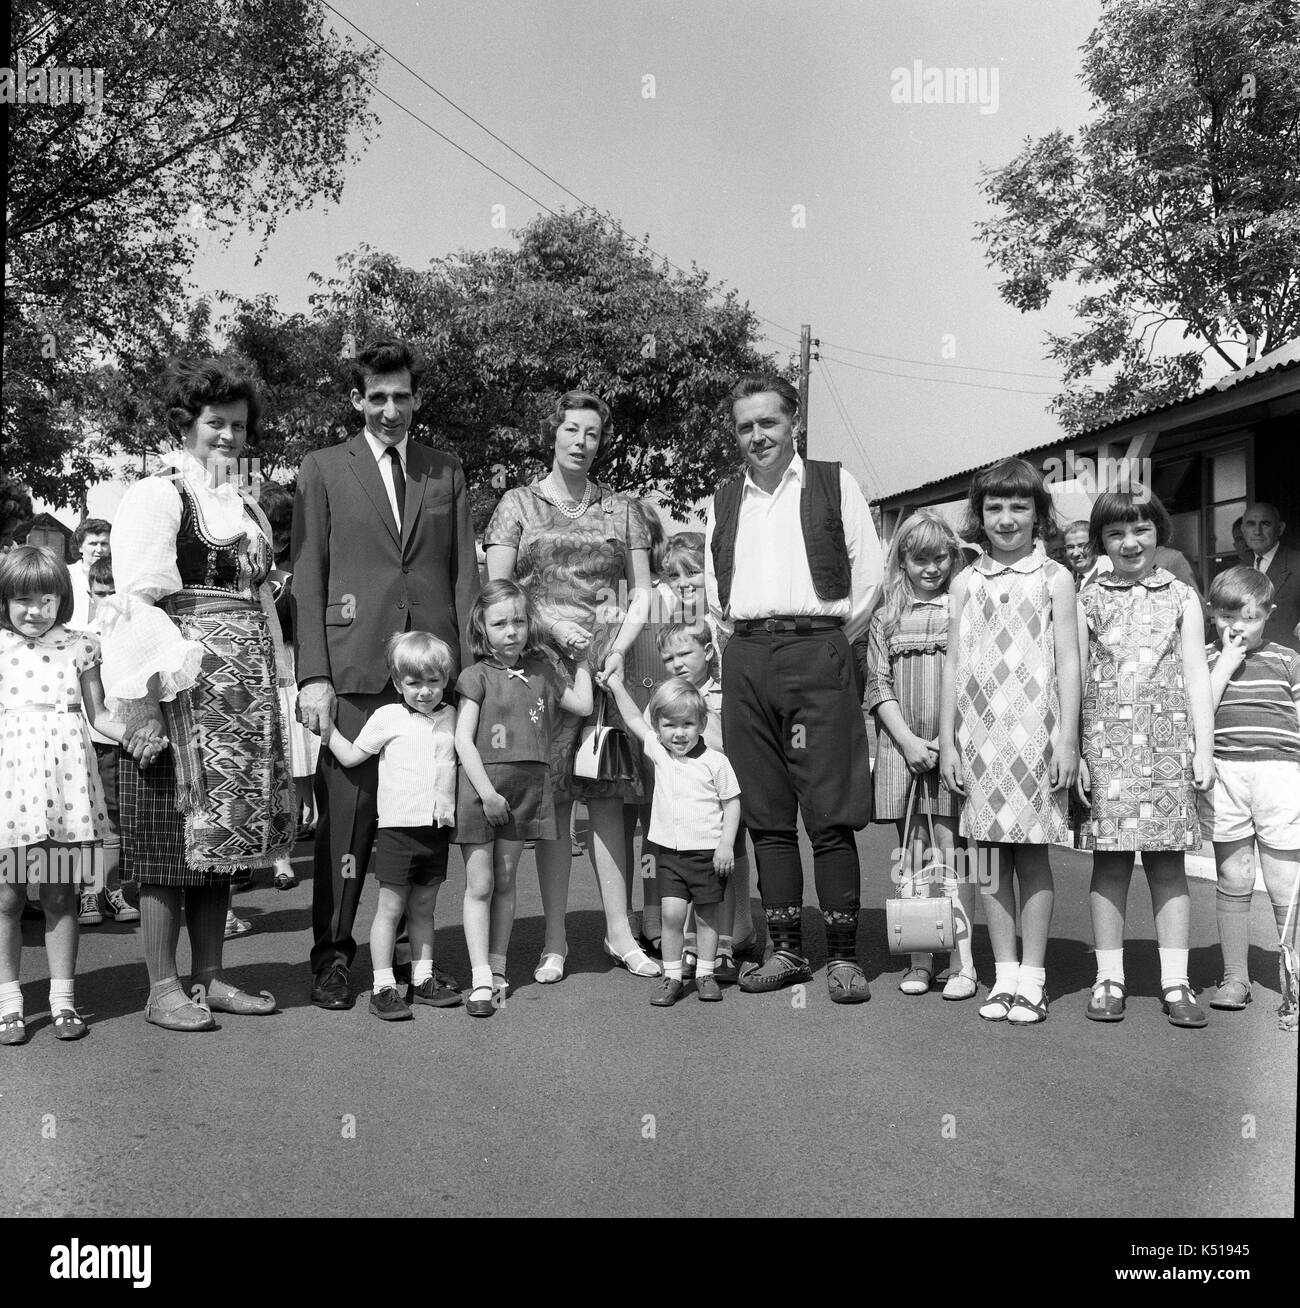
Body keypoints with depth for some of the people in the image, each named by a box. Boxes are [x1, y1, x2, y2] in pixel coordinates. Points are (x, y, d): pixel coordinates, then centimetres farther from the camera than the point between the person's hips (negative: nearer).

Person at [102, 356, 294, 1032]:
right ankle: (163, 990, 8)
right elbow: (137, 603, -10)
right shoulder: (156, 496, -3)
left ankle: (209, 977, 20)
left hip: (244, 696, 7)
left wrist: (273, 685, 14)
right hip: (182, 693, -7)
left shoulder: (247, 505, 19)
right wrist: (145, 704, -17)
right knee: (171, 845, -2)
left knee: (220, 838, 11)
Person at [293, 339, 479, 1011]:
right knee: (347, 814, -3)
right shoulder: (323, 469, 9)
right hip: (353, 669, -2)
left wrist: (466, 663, 3)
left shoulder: (446, 474, 16)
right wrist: (312, 674, -5)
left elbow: (464, 574, 14)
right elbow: (306, 577, 4)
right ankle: (332, 956, 10)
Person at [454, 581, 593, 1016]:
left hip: (526, 787, 4)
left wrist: (582, 661, 18)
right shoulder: (477, 676, -4)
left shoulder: (542, 670, 11)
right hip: (481, 787, -4)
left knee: (505, 882, 12)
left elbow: (582, 705, 14)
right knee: (479, 885, -1)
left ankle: (498, 968, 21)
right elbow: (463, 740, -9)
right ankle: (481, 979, 2)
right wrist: (487, 792, -16)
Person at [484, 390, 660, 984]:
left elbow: (641, 591, 11)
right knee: (551, 799, -3)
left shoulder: (621, 509, 14)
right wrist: (547, 622, -10)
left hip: (608, 662, 2)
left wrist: (621, 647, -5)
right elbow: (495, 589, 4)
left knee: (607, 796, 0)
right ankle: (554, 939, 4)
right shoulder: (518, 504, 9)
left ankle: (619, 932, 5)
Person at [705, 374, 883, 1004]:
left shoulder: (833, 484, 8)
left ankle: (843, 956, 0)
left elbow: (868, 574, 4)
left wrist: (831, 643, 3)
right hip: (745, 659, 4)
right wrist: (742, 642, 9)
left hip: (817, 652, -4)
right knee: (766, 815, 4)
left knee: (831, 815, -7)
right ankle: (786, 950, 13)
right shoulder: (724, 502, 19)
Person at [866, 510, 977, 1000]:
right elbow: (879, 687, 5)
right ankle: (919, 959, 15)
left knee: (952, 846, -2)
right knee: (910, 850, 7)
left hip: (953, 744, -3)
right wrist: (909, 741, -7)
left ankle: (963, 961, 5)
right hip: (902, 745, 3)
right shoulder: (886, 618, 9)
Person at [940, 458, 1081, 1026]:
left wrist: (1068, 737, -5)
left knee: (1032, 852, 1)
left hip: (1035, 733, -2)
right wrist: (947, 740, 5)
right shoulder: (965, 583, 10)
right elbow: (953, 664, 10)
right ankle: (1004, 976, 14)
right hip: (979, 733, 2)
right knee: (991, 856, 5)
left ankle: (1032, 978, 11)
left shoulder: (1054, 578, 4)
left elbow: (1068, 661, 1)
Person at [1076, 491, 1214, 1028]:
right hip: (1107, 741, 0)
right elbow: (1077, 678, 7)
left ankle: (1174, 981, 8)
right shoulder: (1089, 601, 9)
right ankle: (1109, 978, 8)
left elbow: (1196, 675, 8)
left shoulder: (1182, 597, 11)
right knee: (1110, 858, 0)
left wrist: (1204, 748, 1)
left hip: (1169, 740, 1)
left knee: (1168, 861, 3)